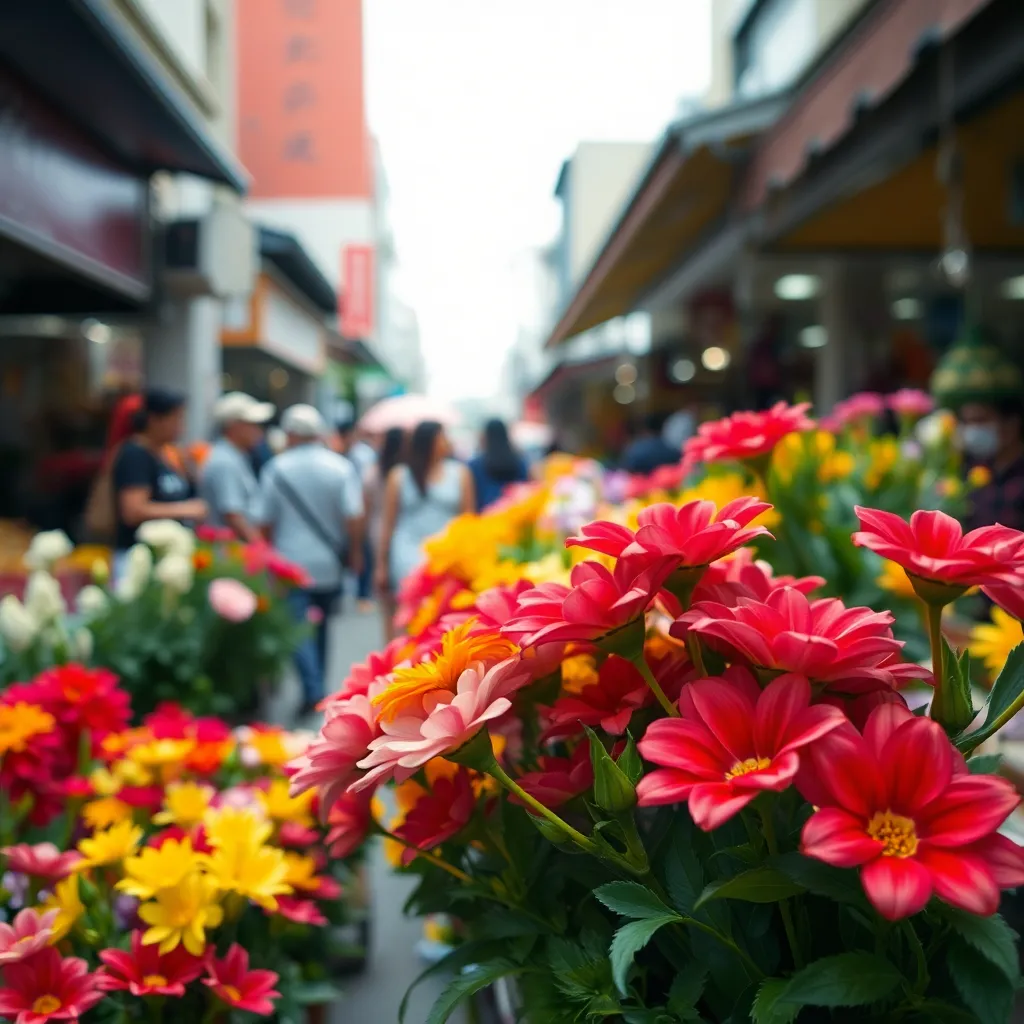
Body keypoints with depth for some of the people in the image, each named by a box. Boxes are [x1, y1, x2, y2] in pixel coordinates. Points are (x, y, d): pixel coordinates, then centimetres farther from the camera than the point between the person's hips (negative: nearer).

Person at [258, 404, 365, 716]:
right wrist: (355, 553, 1)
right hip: (330, 564, 2)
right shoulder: (341, 467, -4)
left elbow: (266, 521, 2)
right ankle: (317, 685, 27)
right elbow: (354, 517, -11)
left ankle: (313, 690, -17)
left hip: (292, 561, -2)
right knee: (321, 625, 17)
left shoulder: (276, 468, -3)